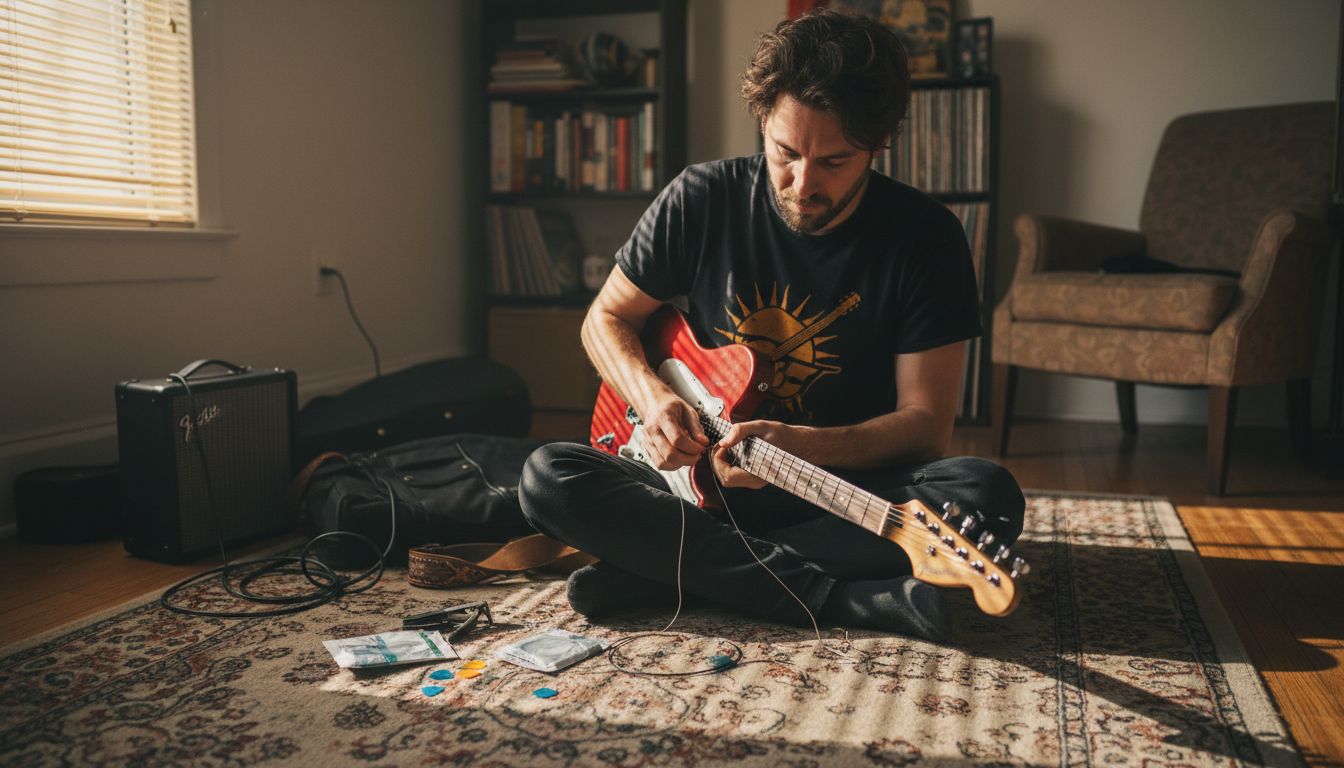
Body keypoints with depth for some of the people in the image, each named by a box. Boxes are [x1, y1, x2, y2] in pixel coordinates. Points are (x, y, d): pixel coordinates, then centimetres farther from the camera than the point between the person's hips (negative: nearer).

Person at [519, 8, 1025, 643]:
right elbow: (606, 317, 6)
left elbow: (925, 421, -9)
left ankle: (666, 569, -24)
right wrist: (654, 399, -15)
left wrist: (802, 445, -27)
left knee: (988, 495, -31)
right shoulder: (702, 199, -5)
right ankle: (856, 599, -27)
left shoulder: (926, 239, -9)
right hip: (704, 481, 1)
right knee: (547, 478, -23)